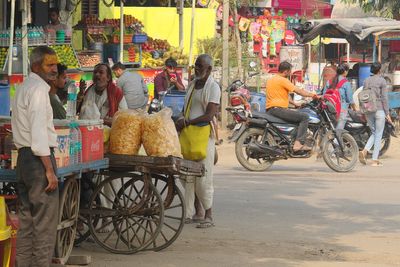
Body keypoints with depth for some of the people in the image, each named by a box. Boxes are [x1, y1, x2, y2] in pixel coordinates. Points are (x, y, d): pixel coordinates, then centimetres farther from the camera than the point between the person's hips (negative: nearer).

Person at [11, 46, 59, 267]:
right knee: (45, 224, -7)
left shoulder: (22, 88, 17)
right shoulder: (38, 89, -12)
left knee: (26, 221, 12)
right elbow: (38, 132, -19)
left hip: (23, 157, 10)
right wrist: (49, 170, -19)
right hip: (38, 157, -10)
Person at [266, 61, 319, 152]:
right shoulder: (282, 80, -8)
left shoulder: (271, 80, 21)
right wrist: (311, 95, 0)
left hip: (270, 110, 10)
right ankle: (298, 143, -22)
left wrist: (295, 104, 26)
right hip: (278, 109, -10)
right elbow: (298, 91, -10)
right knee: (304, 117, -12)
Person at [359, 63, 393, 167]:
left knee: (374, 133, 17)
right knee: (378, 135, 3)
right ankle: (375, 160, 2)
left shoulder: (367, 80, 7)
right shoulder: (382, 81, -8)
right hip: (379, 110, -5)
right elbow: (384, 98, -10)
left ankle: (364, 151, -7)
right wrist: (387, 113, -5)